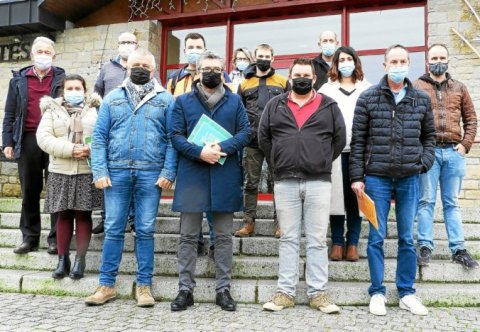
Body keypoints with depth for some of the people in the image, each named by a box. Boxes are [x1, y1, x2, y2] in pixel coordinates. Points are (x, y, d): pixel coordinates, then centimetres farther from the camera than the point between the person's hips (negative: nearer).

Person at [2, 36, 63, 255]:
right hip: (27, 140, 3)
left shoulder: (63, 79, 5)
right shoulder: (19, 79, 11)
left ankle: (56, 238, 9)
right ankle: (29, 237, 18)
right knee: (29, 190, 8)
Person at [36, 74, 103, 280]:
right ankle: (62, 260, 15)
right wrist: (69, 149, -16)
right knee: (64, 215, 6)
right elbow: (43, 137, -4)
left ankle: (80, 260, 8)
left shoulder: (95, 110, 7)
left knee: (83, 215, 1)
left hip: (88, 171, -1)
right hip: (60, 171, 1)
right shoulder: (52, 110, 8)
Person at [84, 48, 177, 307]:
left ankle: (144, 285, 15)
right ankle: (107, 284, 16)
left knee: (145, 230, 5)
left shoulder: (165, 99, 7)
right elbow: (99, 137, 6)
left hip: (151, 174, -1)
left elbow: (172, 139, 1)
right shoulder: (112, 98, 11)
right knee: (113, 229, 5)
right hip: (117, 172, 1)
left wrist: (168, 172, -8)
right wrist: (100, 171, -4)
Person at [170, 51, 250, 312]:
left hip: (225, 176, 1)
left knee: (224, 236, 6)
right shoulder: (183, 101, 8)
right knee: (188, 236, 4)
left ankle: (223, 289, 16)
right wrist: (200, 152, -16)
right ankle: (185, 289, 13)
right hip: (192, 175, 0)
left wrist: (222, 148, -15)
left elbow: (245, 133, 3)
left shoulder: (234, 101, 10)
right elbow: (176, 136, 0)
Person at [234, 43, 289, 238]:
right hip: (252, 142, 1)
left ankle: (279, 222, 9)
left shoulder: (283, 82, 9)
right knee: (250, 183, 5)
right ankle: (249, 222, 13)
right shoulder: (245, 83, 12)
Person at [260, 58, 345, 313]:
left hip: (319, 181, 0)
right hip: (285, 182, 1)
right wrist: (278, 165, 9)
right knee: (288, 239, 6)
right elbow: (263, 138, 13)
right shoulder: (275, 106, 10)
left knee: (317, 240, 3)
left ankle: (318, 293, 12)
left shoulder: (329, 106, 8)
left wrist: (322, 163, 7)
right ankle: (285, 292, 13)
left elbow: (339, 139, 11)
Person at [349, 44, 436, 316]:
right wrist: (357, 176, -4)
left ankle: (406, 292, 22)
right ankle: (378, 292, 17)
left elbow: (429, 135, 16)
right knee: (377, 237, 5)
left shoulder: (422, 99, 7)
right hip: (377, 177, -2)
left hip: (410, 178, 2)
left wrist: (425, 162, -1)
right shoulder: (368, 98, 0)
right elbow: (358, 140, 0)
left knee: (407, 238, 9)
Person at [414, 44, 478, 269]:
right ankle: (425, 247, 7)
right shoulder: (416, 87, 5)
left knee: (452, 203, 8)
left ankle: (458, 249, 12)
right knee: (426, 201, 1)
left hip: (454, 151, 3)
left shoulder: (459, 88, 15)